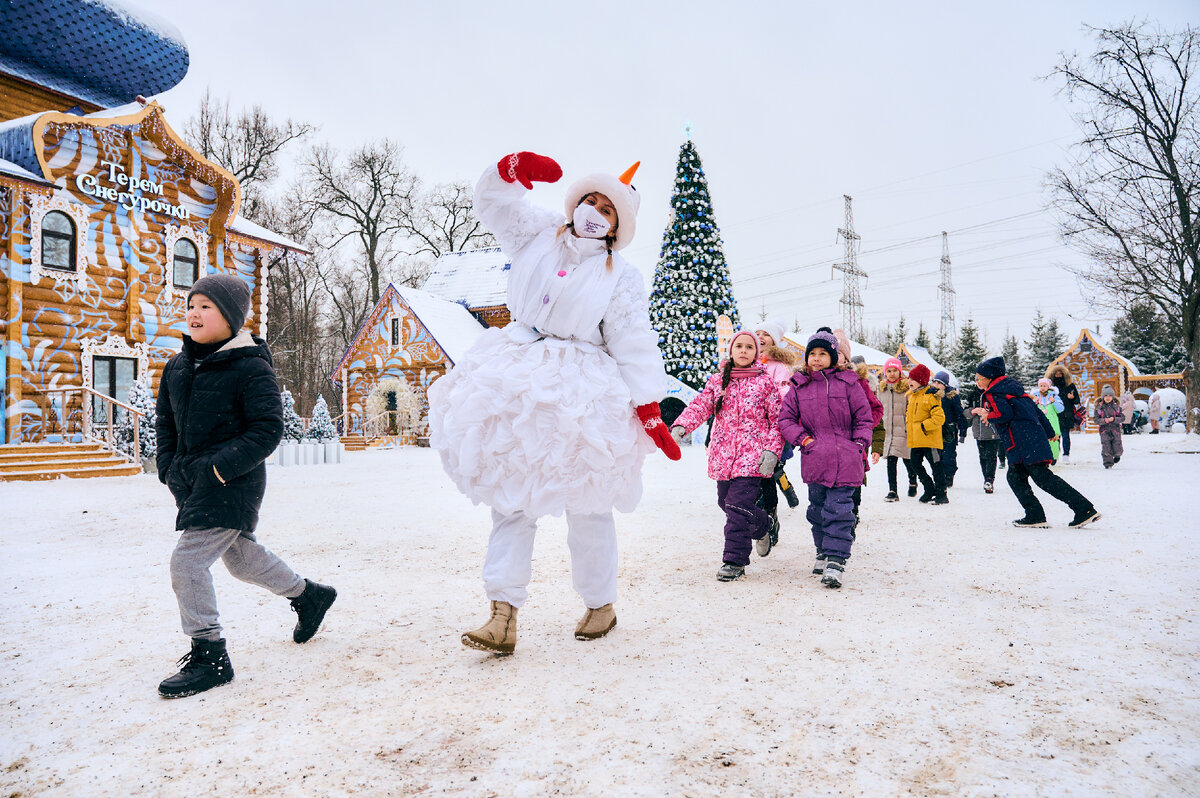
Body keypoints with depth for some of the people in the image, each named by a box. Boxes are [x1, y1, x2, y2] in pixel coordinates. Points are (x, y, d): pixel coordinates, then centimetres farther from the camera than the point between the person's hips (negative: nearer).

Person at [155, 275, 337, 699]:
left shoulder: (251, 368, -15)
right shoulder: (177, 366, 8)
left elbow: (268, 429, -18)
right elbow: (166, 421, 19)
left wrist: (220, 467, -23)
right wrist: (169, 468, 7)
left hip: (232, 484, -8)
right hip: (193, 483, 9)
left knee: (188, 561, -11)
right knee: (240, 557, 19)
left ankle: (209, 656, 4)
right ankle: (309, 595, 40)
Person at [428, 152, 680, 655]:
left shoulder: (620, 277, 2)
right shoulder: (538, 236, 12)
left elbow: (634, 345, -4)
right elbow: (492, 200, 16)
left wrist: (649, 409, -11)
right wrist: (515, 169, -5)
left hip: (581, 396, -3)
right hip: (517, 385, 4)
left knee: (586, 506, 4)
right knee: (510, 497, -2)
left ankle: (600, 605, 24)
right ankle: (503, 616, 0)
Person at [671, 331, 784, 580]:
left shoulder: (765, 382, 5)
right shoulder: (717, 381, 12)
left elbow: (777, 419, 4)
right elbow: (700, 405, -1)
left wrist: (772, 450, -8)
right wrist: (680, 426, -19)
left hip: (752, 454, -4)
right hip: (723, 454, 4)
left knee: (738, 506, -12)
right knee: (726, 502, 13)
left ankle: (735, 560, -1)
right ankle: (762, 527, 40)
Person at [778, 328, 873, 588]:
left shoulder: (847, 383, 4)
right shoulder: (799, 386, 8)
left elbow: (863, 416, 8)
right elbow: (785, 419, 9)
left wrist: (859, 444, -3)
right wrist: (803, 439, -3)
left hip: (845, 458, -3)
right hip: (814, 459, 3)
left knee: (839, 509, -7)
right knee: (817, 507, 13)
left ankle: (836, 560, -5)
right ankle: (823, 551, 30)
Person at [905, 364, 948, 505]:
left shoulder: (931, 396, -13)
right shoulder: (910, 395, 13)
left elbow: (939, 418, -18)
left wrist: (923, 426, -19)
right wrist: (908, 424, 13)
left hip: (930, 439, -9)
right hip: (915, 440, 9)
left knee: (936, 466, -3)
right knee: (916, 464, 11)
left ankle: (941, 494, 7)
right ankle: (929, 490, 25)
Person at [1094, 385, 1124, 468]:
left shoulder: (1116, 406, 3)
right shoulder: (1099, 407, 1)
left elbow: (1122, 417, 2)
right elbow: (1096, 419, -1)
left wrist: (1114, 419, -16)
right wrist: (1104, 420, -19)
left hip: (1115, 429, 1)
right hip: (1104, 430, -1)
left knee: (1117, 450, 1)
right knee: (1106, 448, -8)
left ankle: (1117, 455, 35)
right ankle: (1108, 463, 5)